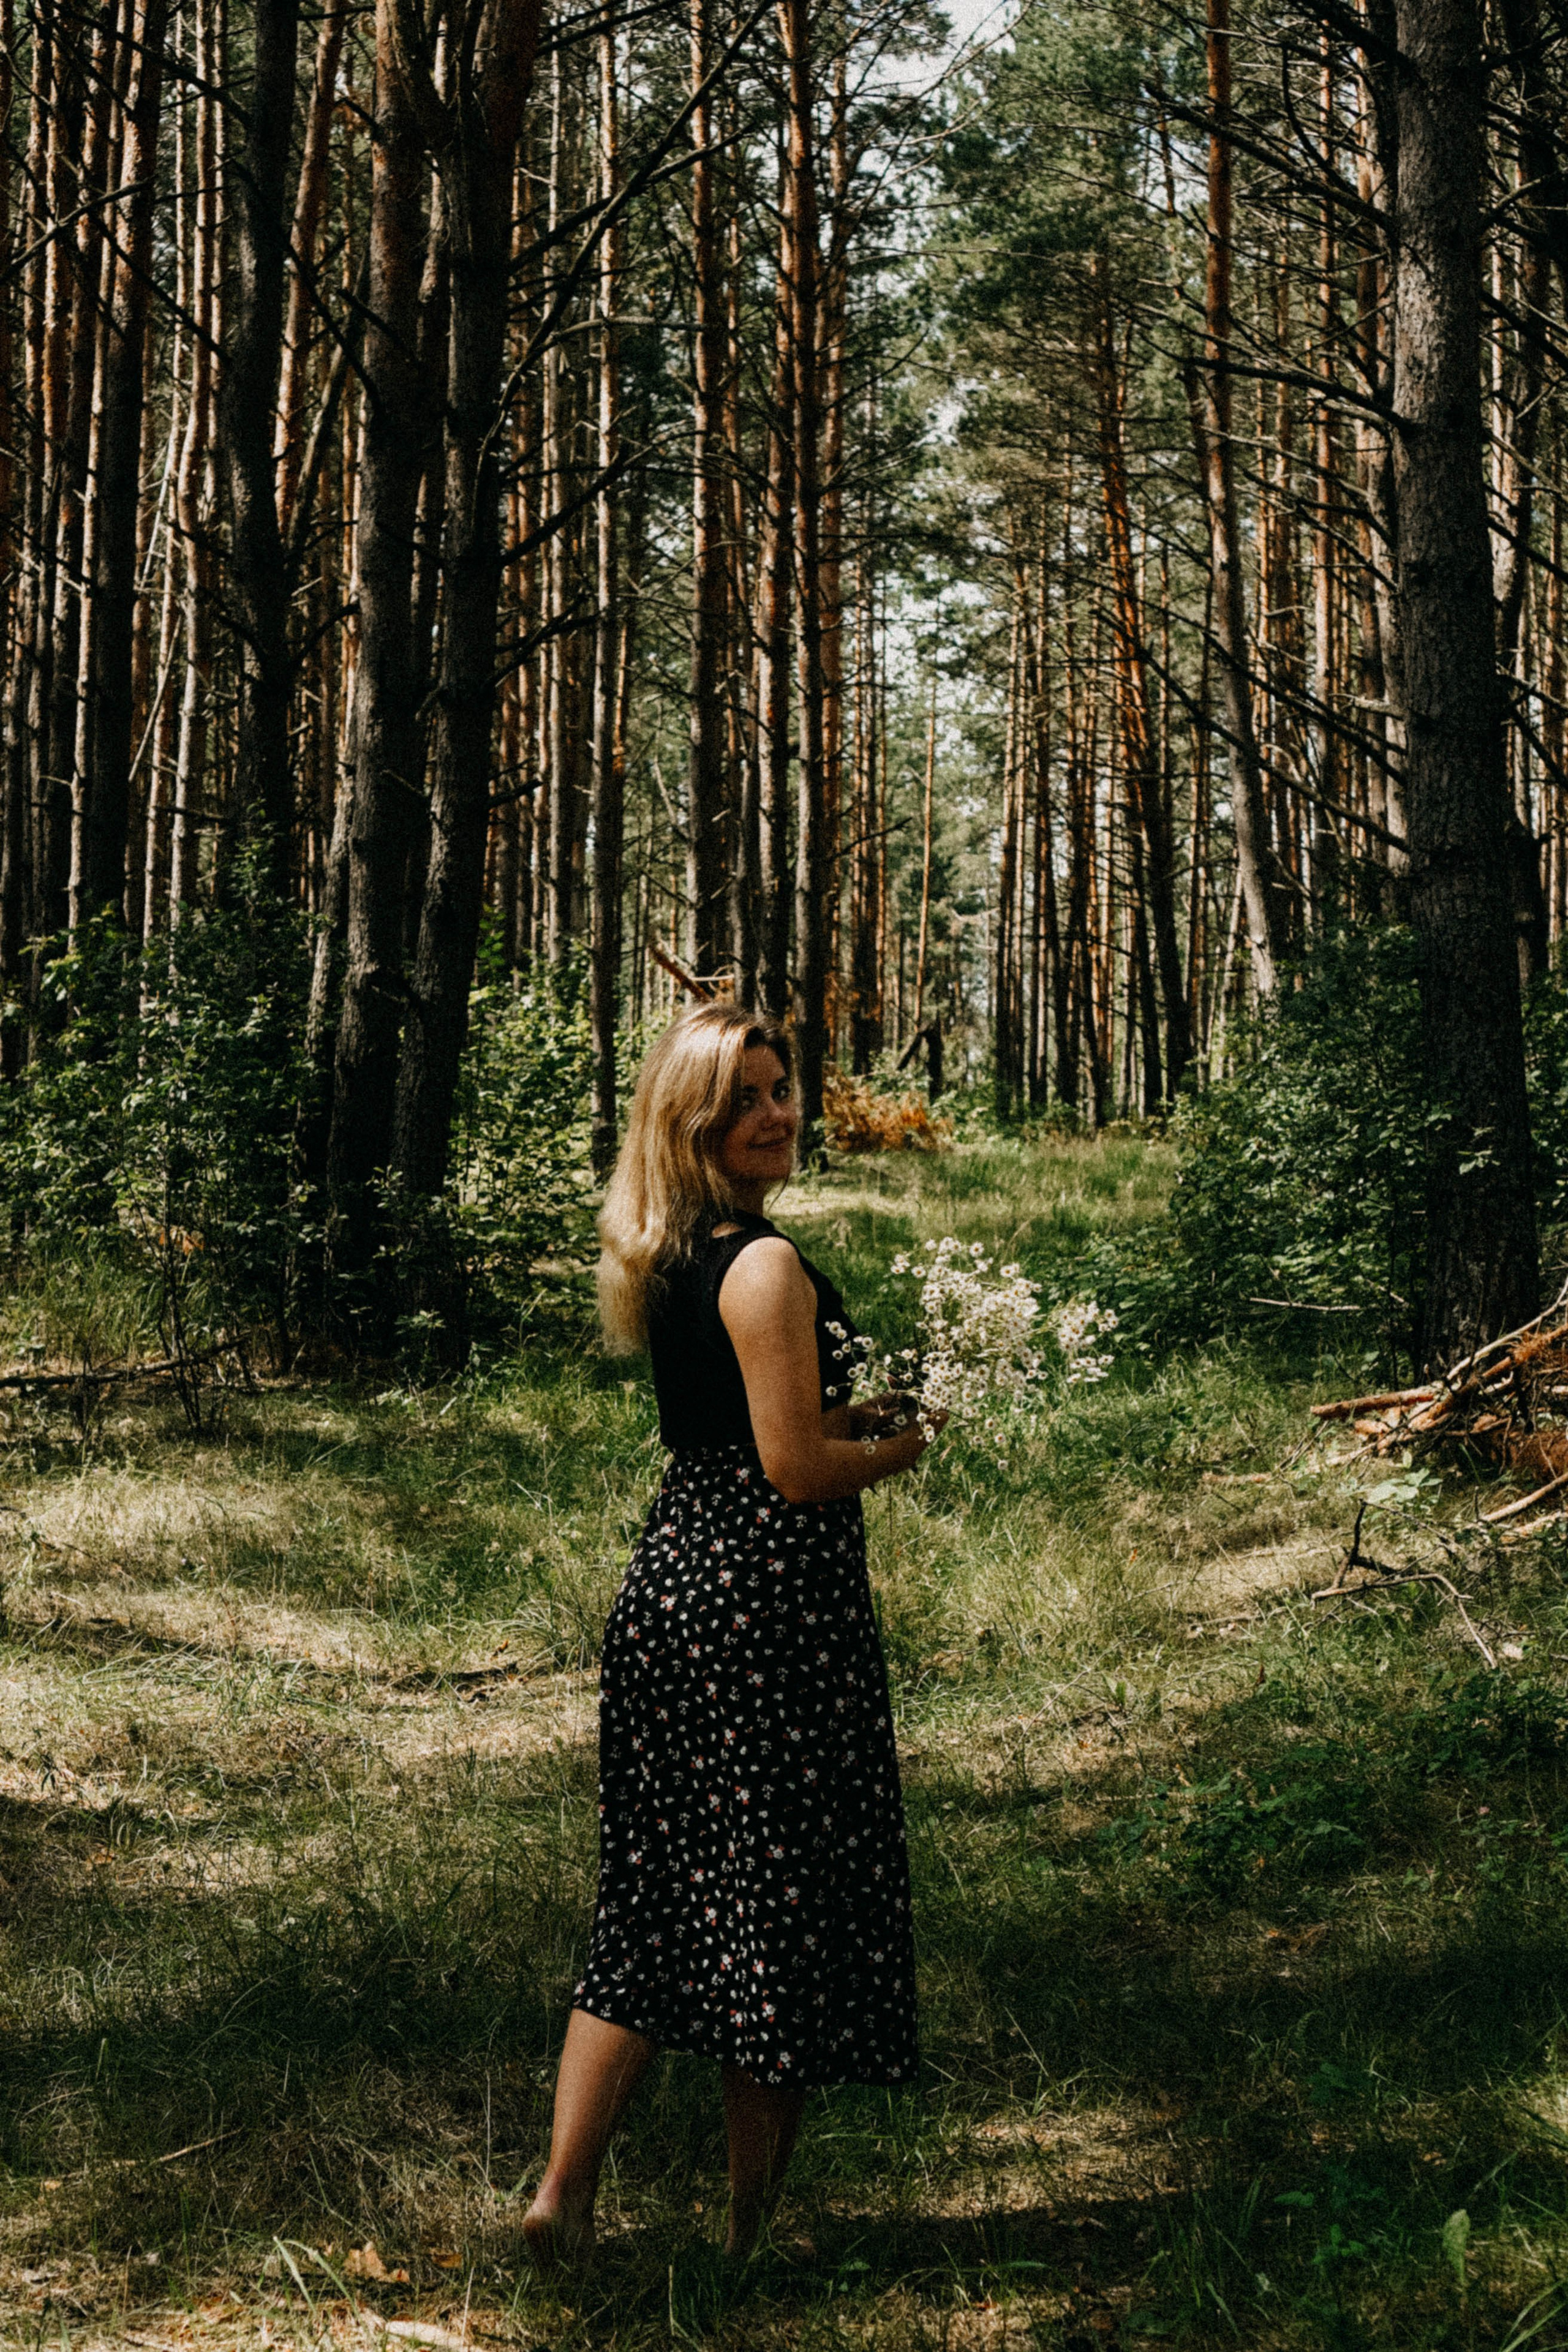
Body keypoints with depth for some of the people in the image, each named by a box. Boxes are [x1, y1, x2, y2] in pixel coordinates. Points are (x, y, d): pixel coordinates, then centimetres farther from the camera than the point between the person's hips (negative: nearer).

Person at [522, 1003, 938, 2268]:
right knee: (779, 1912, 4)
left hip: (669, 1584, 9)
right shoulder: (767, 1264, -17)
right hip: (769, 1604, -8)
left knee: (656, 1903, 14)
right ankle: (756, 2232, 17)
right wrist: (901, 1447, 0)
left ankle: (564, 2190, 16)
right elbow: (798, 1473, -18)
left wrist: (850, 1414, 12)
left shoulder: (668, 1259, 11)